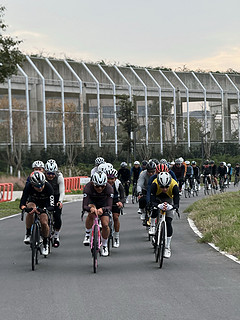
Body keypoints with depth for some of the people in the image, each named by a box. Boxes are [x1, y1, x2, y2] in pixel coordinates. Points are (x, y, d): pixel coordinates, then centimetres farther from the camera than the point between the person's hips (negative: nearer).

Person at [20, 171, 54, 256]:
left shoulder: (48, 187, -35)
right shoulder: (28, 187, -32)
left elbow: (51, 206, -37)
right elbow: (22, 202, -33)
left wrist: (43, 209, -57)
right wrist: (23, 206, -57)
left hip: (44, 204, -1)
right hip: (33, 201, 1)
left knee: (44, 222, -18)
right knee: (30, 209, -34)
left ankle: (45, 244, 7)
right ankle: (28, 234, -21)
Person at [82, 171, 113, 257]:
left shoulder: (109, 188, -33)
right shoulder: (88, 187, -35)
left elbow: (109, 206, -36)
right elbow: (84, 206, -38)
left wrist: (102, 209, -58)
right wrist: (91, 208, -61)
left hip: (103, 204, 1)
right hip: (92, 202, -1)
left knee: (105, 225, -13)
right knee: (91, 213, -35)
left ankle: (104, 245, 12)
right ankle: (87, 234, -12)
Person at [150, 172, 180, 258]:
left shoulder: (174, 186, -36)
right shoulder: (155, 184, -37)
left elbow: (176, 202, -37)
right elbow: (152, 201, -40)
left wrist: (175, 207, -60)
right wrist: (159, 205, -60)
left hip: (168, 199, 0)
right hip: (157, 197, 0)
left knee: (168, 223, -10)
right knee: (155, 210, -33)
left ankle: (167, 248, -1)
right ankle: (152, 225, 0)